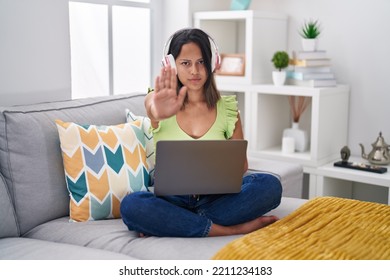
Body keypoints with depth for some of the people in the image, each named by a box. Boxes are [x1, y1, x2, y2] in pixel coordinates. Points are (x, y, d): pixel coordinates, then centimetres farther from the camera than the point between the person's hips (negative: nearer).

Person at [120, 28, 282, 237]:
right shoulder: (159, 102, 0)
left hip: (215, 198, 2)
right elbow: (152, 107, -27)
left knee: (270, 185, -25)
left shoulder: (227, 108, 6)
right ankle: (232, 230, -26)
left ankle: (168, 225, -23)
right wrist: (158, 113, -53)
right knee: (131, 205, -33)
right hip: (171, 199, -2)